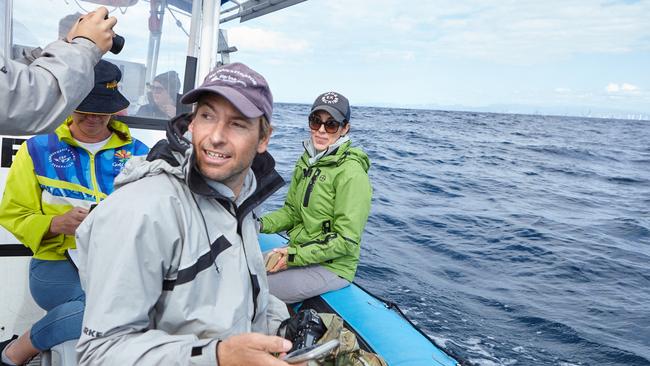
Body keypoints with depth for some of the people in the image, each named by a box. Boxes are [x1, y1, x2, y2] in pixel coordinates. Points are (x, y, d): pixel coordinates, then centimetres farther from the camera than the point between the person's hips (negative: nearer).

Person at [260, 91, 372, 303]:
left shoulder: (351, 173, -20)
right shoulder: (307, 160, 6)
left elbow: (346, 241, -20)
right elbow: (291, 211, 12)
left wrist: (294, 256, -21)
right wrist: (262, 224, -6)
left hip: (331, 267, -8)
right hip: (299, 253, 8)